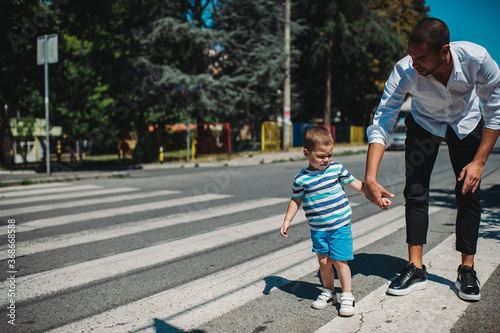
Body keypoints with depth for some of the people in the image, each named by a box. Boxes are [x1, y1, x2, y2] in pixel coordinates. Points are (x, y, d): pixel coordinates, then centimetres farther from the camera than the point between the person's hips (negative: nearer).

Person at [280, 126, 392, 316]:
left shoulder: (337, 169, -2)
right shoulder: (301, 179, -4)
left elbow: (356, 184, 9)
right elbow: (296, 200, 9)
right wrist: (287, 221, 4)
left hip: (340, 224, -1)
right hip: (317, 228, 1)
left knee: (339, 260, -2)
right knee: (323, 261, 7)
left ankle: (347, 296, 12)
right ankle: (328, 291, 28)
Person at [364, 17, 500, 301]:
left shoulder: (476, 59, -34)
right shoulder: (405, 71, -35)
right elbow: (381, 124, -35)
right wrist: (370, 178, -45)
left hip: (466, 123, 0)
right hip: (425, 124, 0)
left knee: (469, 194, -7)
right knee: (415, 192, -9)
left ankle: (467, 270, 5)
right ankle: (416, 269, -1)